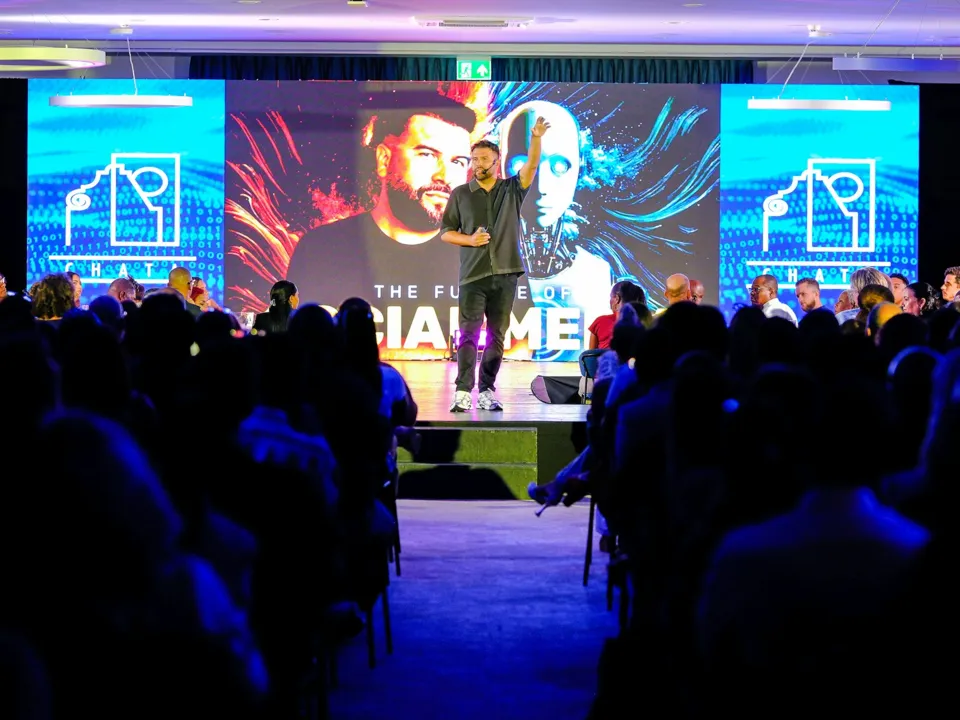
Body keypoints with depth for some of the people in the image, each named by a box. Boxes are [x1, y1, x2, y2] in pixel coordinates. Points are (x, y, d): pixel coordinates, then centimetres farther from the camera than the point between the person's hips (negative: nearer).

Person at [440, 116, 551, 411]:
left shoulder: (512, 189, 8)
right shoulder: (460, 194, 7)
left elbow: (531, 166, -9)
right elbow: (445, 232, 8)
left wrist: (536, 138, -26)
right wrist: (469, 239, -10)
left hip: (505, 275, 1)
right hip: (473, 275, -1)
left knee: (496, 337, 4)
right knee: (468, 334, -6)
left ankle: (487, 392, 8)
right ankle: (463, 392, -9)